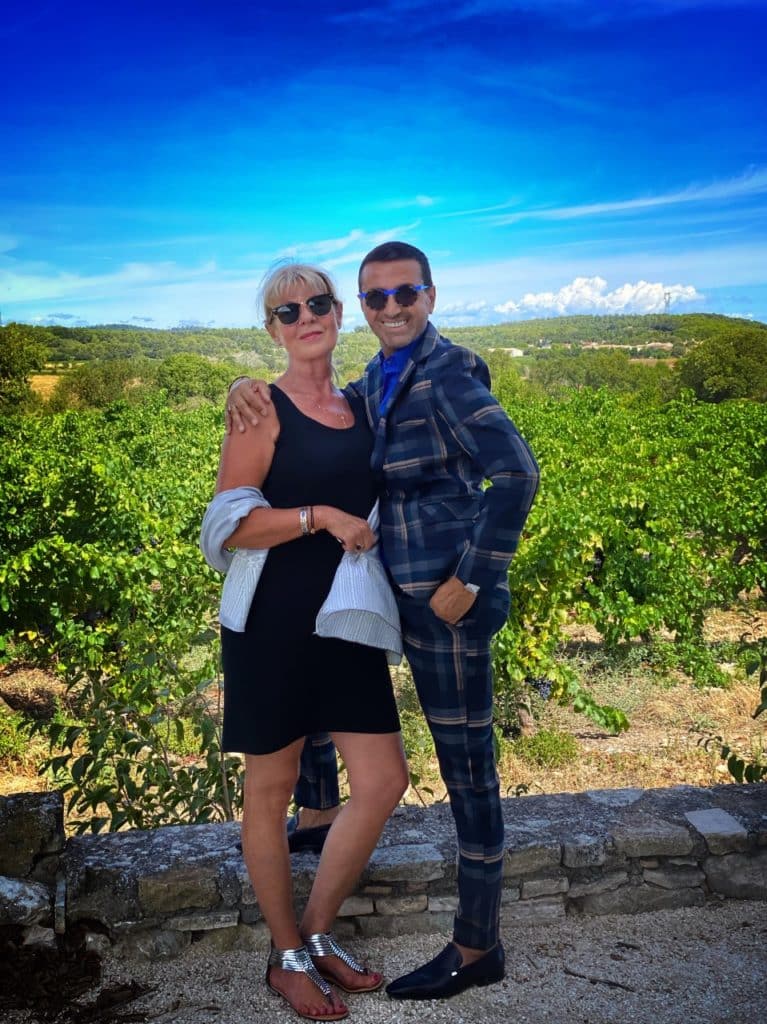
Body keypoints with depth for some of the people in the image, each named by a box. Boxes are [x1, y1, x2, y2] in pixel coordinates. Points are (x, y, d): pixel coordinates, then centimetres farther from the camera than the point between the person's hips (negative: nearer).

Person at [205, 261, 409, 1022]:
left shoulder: (360, 405, 11)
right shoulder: (262, 410, -7)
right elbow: (227, 527, -13)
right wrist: (319, 516, -19)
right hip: (273, 623, -6)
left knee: (382, 780, 7)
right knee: (271, 789, 8)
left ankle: (318, 935, 29)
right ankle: (287, 959, 29)